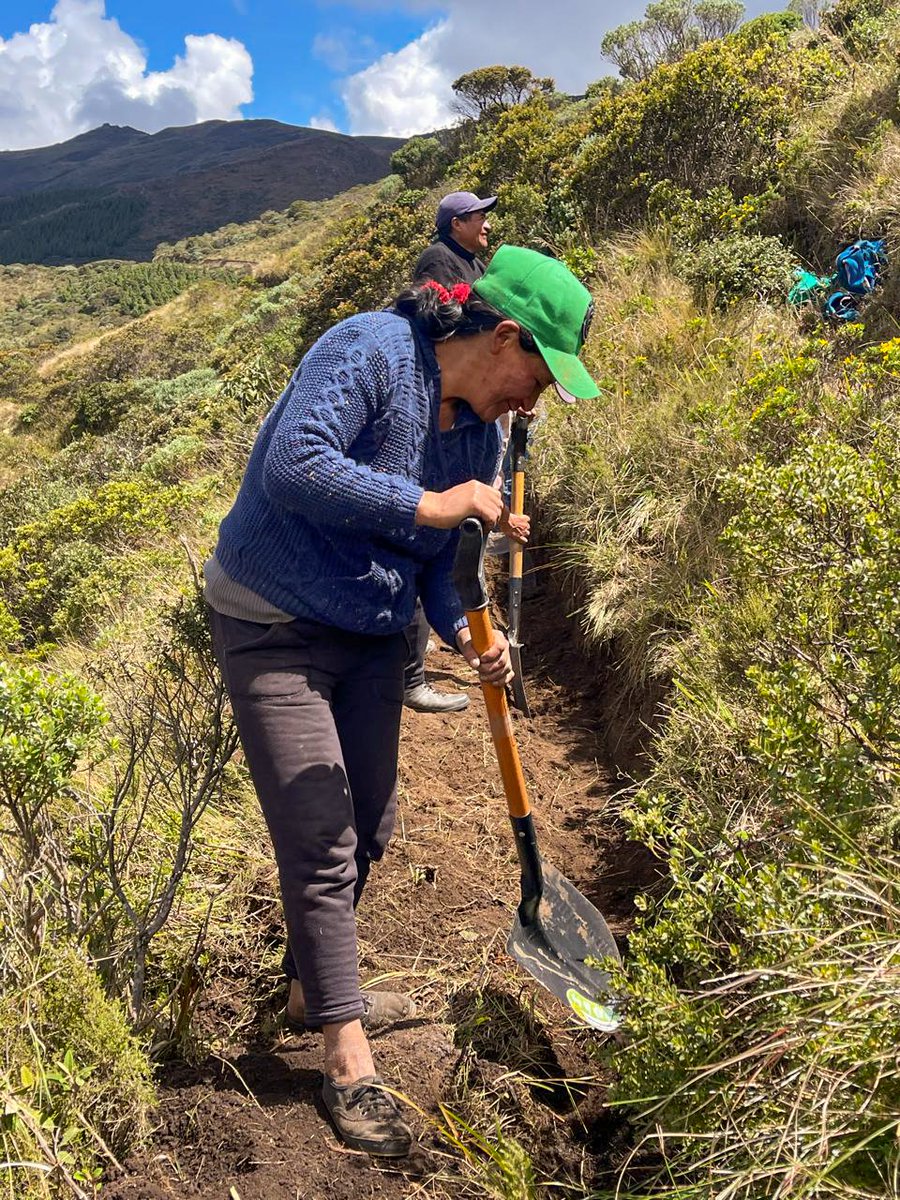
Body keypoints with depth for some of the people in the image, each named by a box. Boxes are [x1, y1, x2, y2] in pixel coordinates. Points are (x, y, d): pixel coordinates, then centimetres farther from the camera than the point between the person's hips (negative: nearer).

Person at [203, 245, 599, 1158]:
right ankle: (347, 1061, 13)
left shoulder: (480, 431, 3)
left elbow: (436, 559, 8)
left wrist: (465, 635, -10)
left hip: (372, 638, 8)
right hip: (275, 630, -8)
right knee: (321, 845, -4)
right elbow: (292, 465, -35)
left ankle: (313, 992, 40)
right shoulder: (369, 352, -21)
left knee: (366, 830, 16)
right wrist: (430, 503, -31)